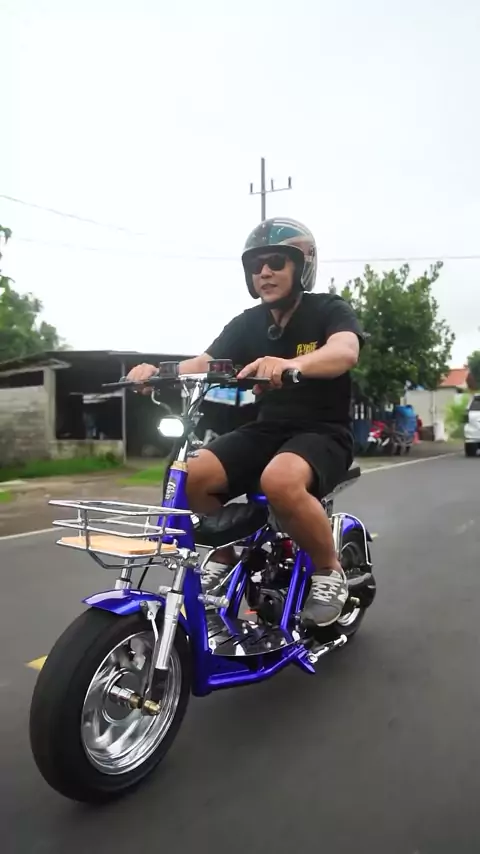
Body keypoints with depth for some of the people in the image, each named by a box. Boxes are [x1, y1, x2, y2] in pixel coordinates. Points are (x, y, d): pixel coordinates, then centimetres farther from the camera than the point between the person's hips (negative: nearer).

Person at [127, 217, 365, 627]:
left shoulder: (330, 310, -6)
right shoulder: (247, 323, 8)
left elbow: (345, 352, -28)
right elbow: (203, 364, -3)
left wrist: (291, 364, -50)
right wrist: (159, 371, -26)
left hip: (324, 432, -5)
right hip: (266, 429, 5)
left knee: (280, 480, -38)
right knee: (192, 475, -19)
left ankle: (329, 570, -11)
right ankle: (225, 555, 8)